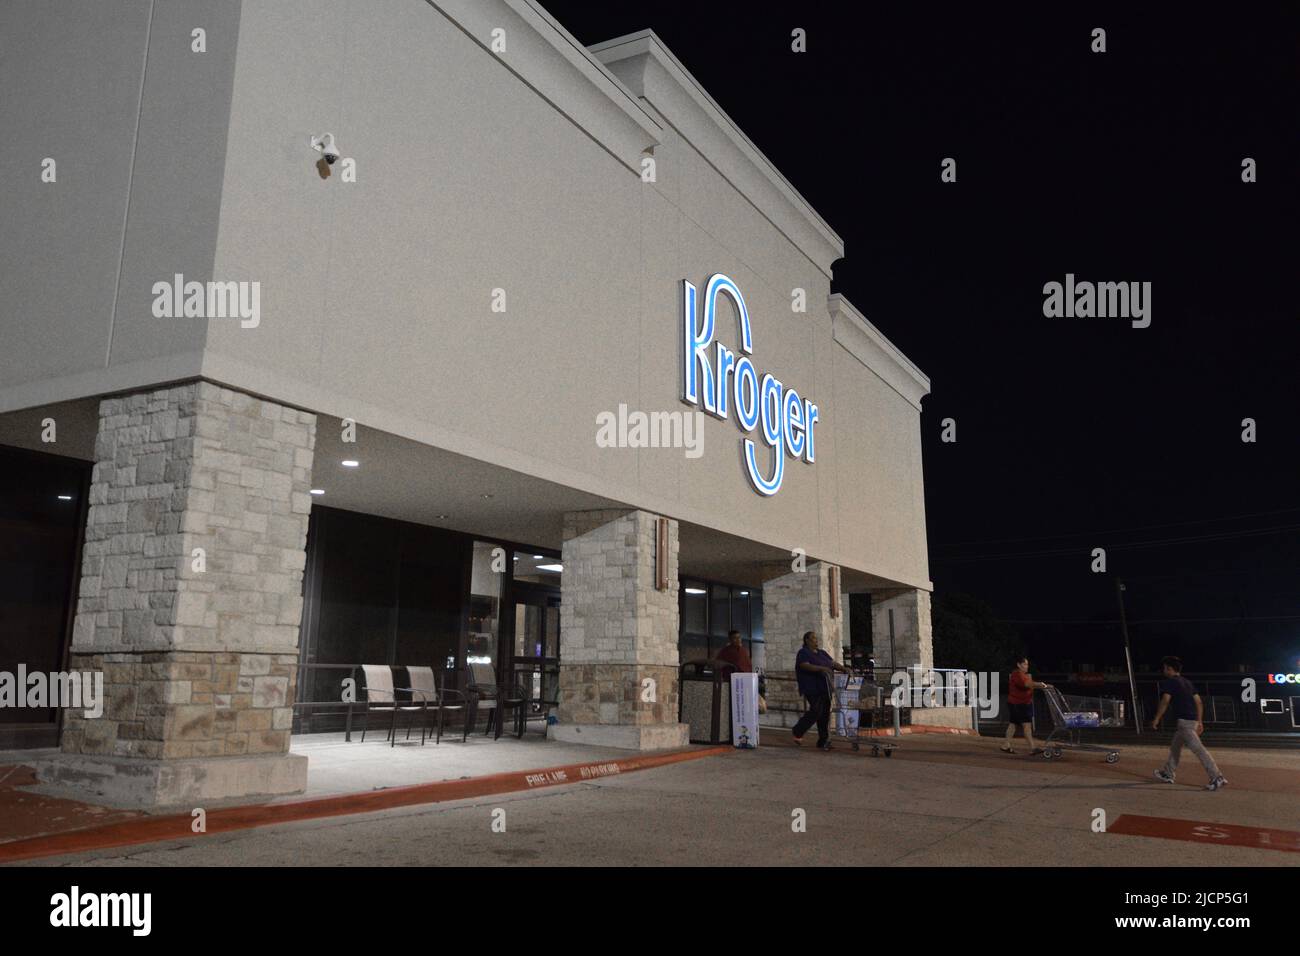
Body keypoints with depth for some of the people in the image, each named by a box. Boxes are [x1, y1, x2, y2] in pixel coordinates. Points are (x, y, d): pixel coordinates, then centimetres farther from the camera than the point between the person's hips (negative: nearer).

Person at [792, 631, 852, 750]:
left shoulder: (822, 653, 20)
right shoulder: (803, 653, -2)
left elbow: (833, 663, 14)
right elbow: (806, 666, -18)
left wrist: (844, 669, -4)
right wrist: (821, 668, -31)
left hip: (825, 688, 7)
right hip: (812, 688, -7)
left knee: (825, 713, 3)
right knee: (816, 711, -11)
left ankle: (823, 742, 7)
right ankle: (797, 732, 9)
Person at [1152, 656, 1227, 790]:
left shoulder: (1169, 682, -6)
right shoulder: (1187, 682, 19)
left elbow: (1165, 701, -16)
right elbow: (1199, 702, 18)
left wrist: (1156, 719, -12)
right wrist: (1199, 722, 21)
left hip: (1183, 720, -10)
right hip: (1193, 720, 10)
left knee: (1198, 749, -15)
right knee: (1175, 748, 21)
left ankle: (1217, 778, -21)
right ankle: (1167, 774, 30)